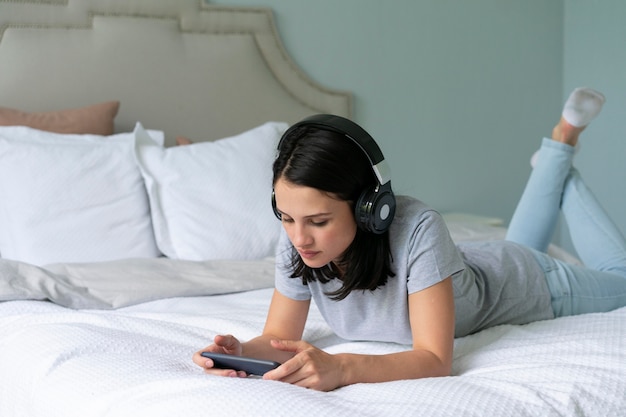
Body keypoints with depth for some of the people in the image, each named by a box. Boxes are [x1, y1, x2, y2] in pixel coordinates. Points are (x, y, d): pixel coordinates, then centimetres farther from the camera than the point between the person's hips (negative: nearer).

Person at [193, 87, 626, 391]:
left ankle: (566, 137, 42)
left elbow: (435, 361, -48)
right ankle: (558, 151, 50)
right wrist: (243, 351, -48)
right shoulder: (296, 244, -34)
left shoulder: (416, 229, -48)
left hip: (522, 283, -4)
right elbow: (279, 337, -25)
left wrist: (340, 367, -63)